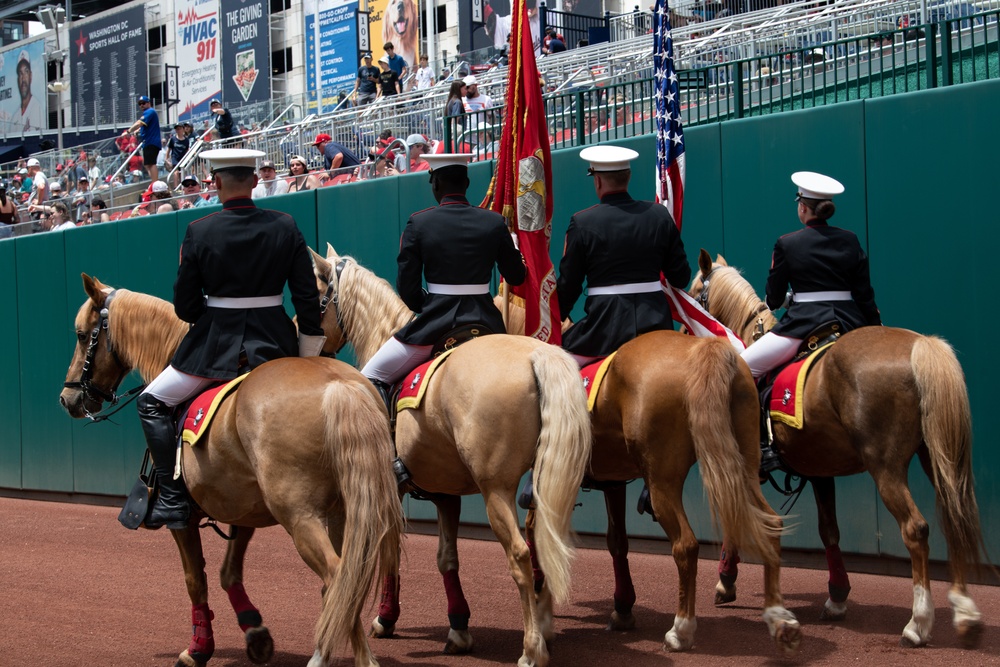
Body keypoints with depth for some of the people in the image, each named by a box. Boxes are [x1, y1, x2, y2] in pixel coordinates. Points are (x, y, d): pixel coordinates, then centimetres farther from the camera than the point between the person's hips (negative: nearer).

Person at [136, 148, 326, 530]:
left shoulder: (199, 232, -9)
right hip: (274, 343, 3)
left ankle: (172, 501, 3)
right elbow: (308, 298, -1)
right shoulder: (286, 227, -3)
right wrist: (310, 355, 7)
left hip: (216, 343, -3)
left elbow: (184, 307, -3)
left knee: (152, 403, 13)